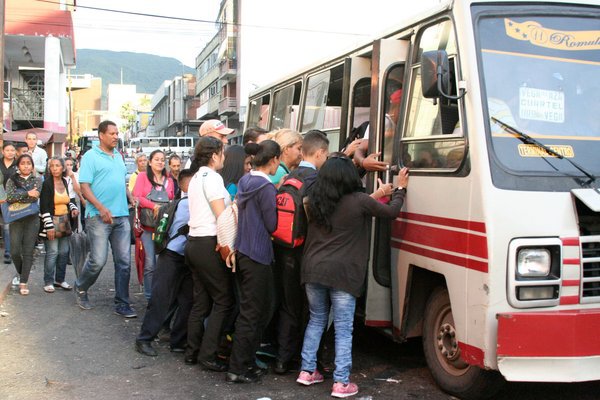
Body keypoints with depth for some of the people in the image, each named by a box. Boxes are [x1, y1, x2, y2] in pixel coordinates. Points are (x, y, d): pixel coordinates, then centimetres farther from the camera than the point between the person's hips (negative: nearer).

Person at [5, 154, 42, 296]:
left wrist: (17, 197, -12)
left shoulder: (37, 180, 5)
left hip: (32, 219, 0)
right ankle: (21, 273, 27)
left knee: (28, 251, -2)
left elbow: (35, 197, -11)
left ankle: (23, 282, 3)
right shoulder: (12, 180, 4)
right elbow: (9, 197, -12)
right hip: (16, 219, 0)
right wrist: (27, 194, -20)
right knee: (15, 251, -1)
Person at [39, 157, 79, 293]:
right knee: (52, 252, -7)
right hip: (52, 222, -5)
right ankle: (48, 282, 4)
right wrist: (49, 226, -18)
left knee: (64, 251, 8)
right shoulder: (47, 184, -9)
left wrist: (74, 208, -1)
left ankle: (60, 279, 21)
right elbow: (44, 207, -12)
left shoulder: (67, 182, 7)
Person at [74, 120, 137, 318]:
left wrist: (131, 198, 6)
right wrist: (102, 209, -20)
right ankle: (81, 288, 23)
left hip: (121, 216, 6)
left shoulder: (118, 156, 16)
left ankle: (122, 303, 11)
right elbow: (84, 187, -10)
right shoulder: (90, 156, -3)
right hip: (99, 217, -6)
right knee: (98, 260, -5)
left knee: (124, 262, 3)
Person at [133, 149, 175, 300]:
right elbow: (137, 197, -3)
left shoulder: (169, 180, 14)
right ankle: (149, 296, 5)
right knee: (150, 263, -4)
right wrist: (154, 206, -15)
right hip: (147, 226, -2)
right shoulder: (143, 176, 7)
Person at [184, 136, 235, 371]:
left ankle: (192, 352, 18)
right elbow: (222, 216, -16)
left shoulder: (196, 178, 18)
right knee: (223, 300, -2)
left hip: (194, 243, 9)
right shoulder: (211, 177, -11)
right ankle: (208, 355, -2)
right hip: (209, 244, -9)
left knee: (201, 301, 13)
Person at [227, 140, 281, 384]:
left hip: (242, 251, 9)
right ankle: (237, 370, 5)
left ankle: (247, 361, 26)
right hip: (258, 256, -9)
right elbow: (273, 225, -13)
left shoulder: (244, 181, 10)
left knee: (252, 310, 19)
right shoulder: (266, 187, -16)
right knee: (252, 313, -1)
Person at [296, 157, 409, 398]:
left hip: (313, 270, 5)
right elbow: (391, 212, 6)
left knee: (316, 320, 20)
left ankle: (307, 371, 25)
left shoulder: (314, 201, 7)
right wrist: (401, 189, 23)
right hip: (342, 273, -5)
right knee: (343, 330, 4)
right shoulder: (359, 201, -8)